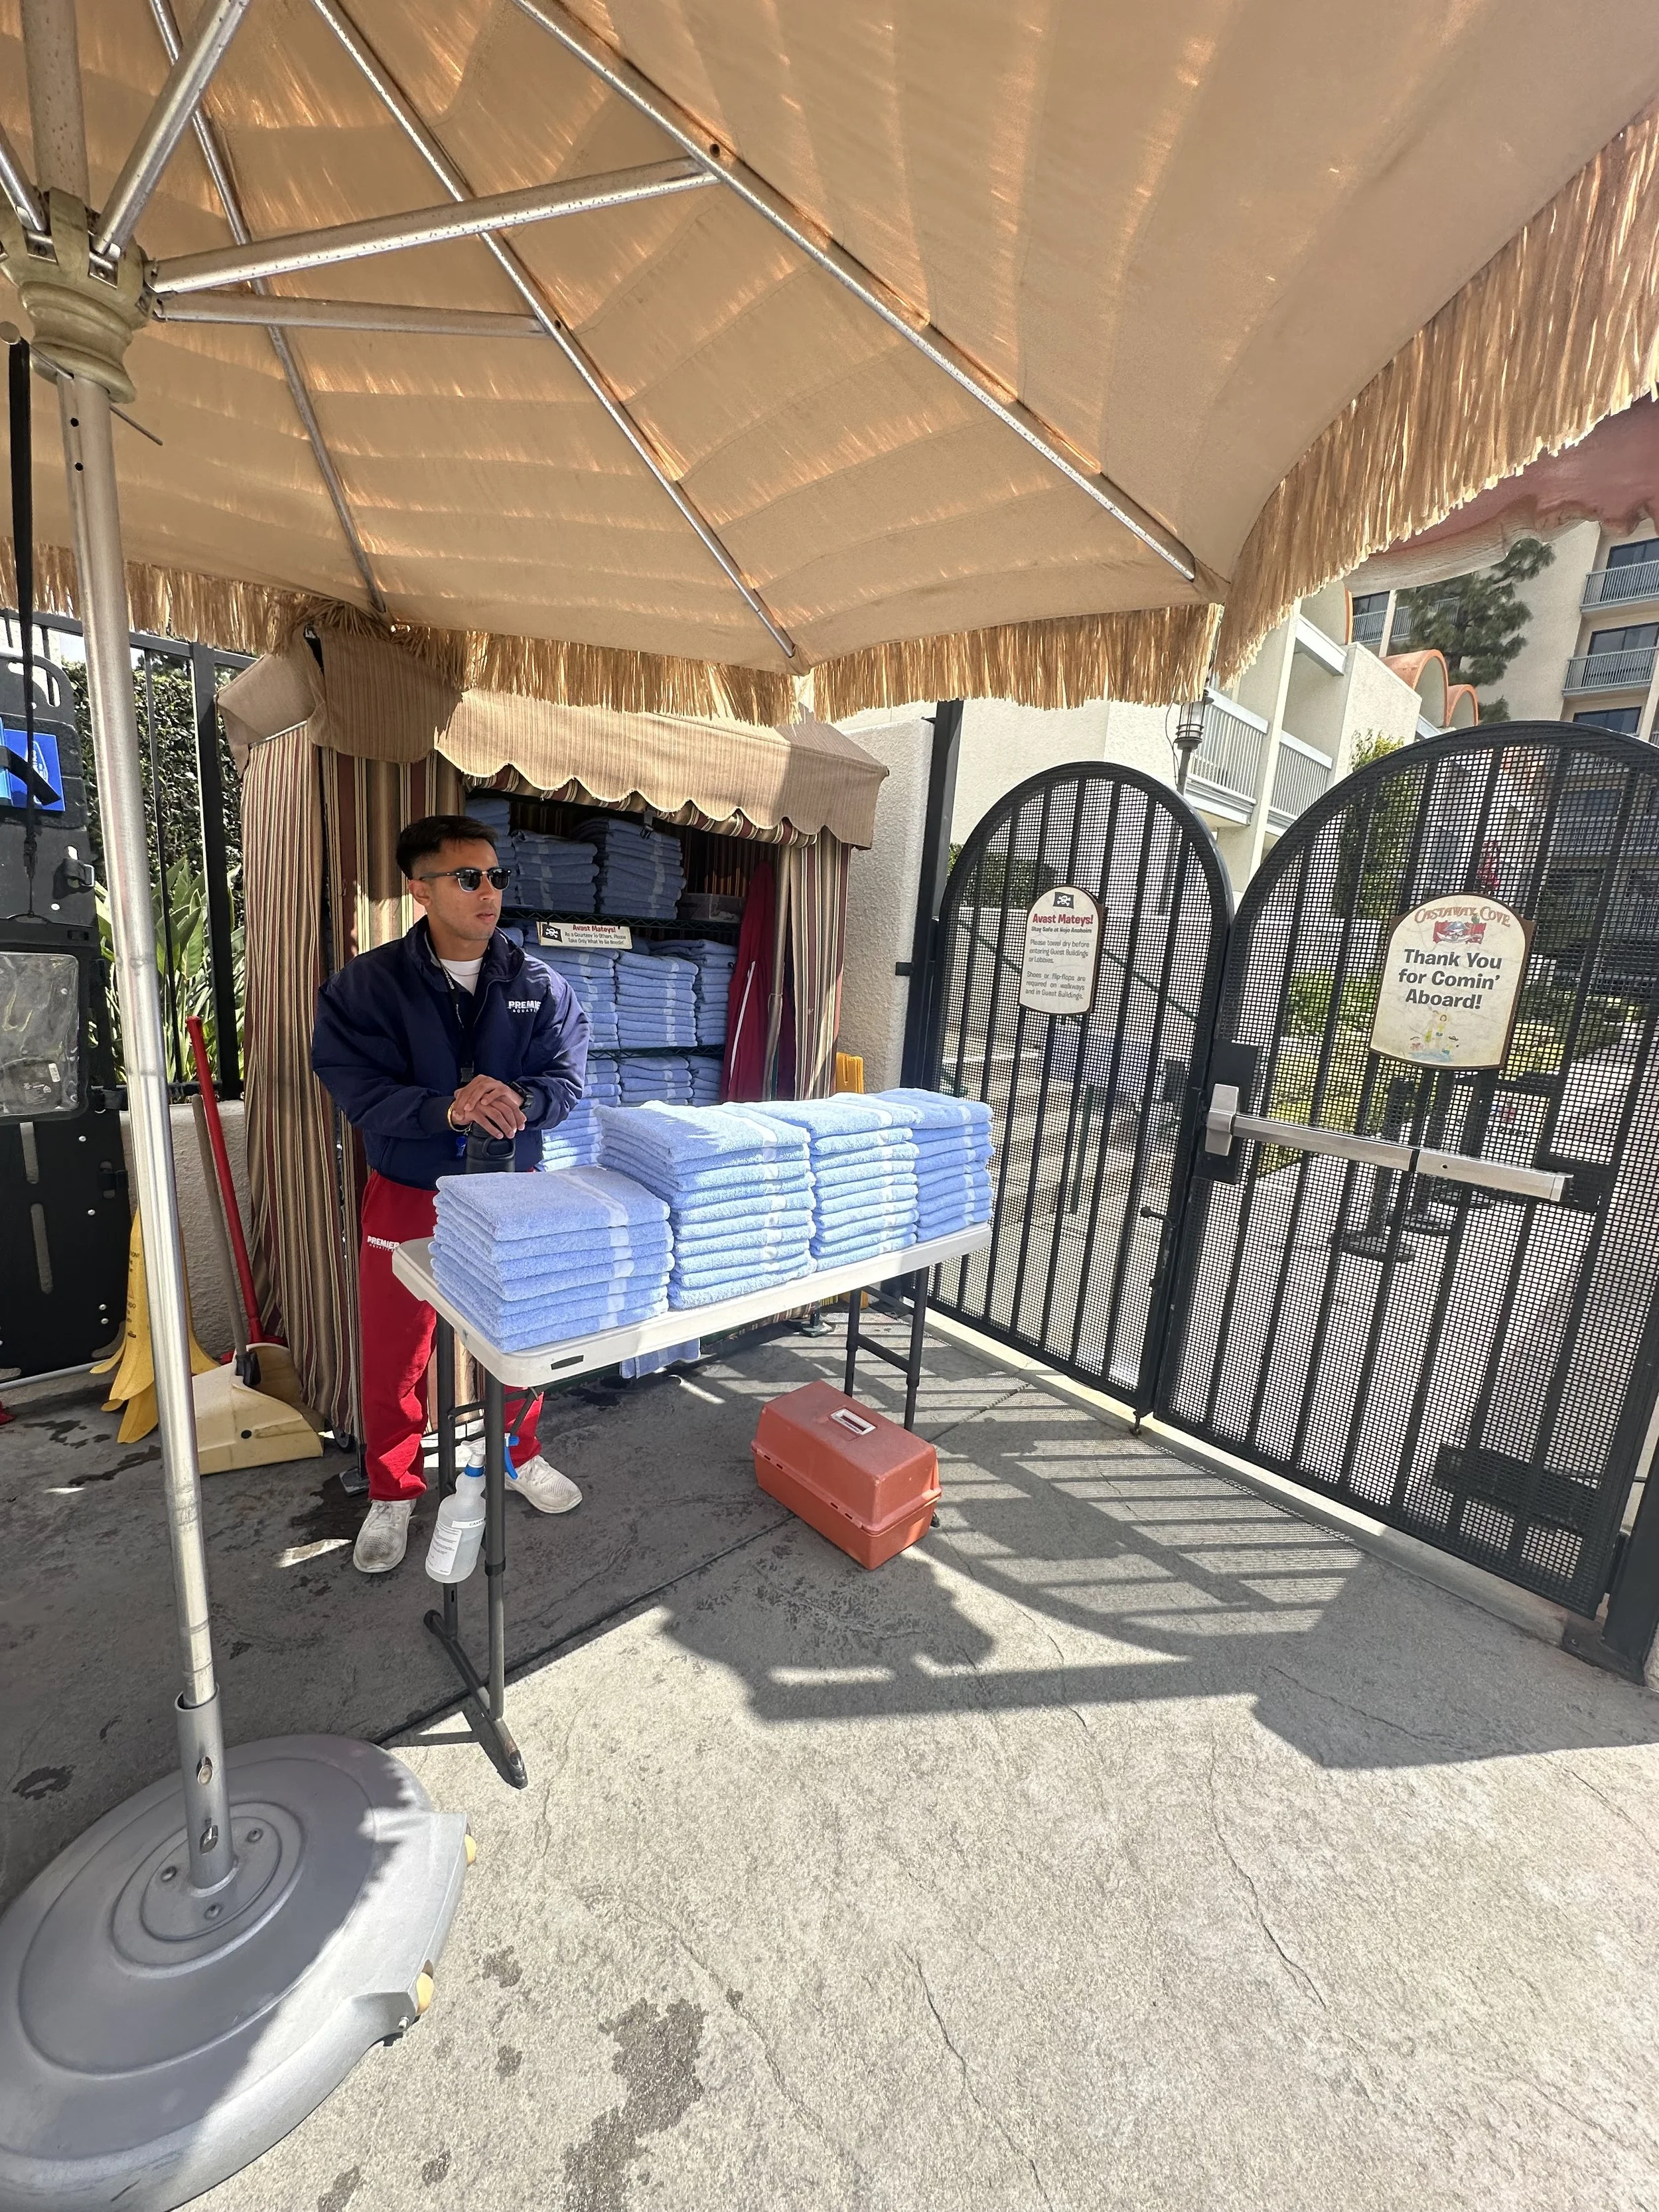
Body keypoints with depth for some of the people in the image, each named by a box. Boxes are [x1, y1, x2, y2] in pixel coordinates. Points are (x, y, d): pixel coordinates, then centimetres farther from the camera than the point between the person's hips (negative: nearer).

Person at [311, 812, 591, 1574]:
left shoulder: (540, 986, -2)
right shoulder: (365, 984, -7)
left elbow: (567, 1077, -6)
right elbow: (354, 1087, -15)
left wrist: (519, 1101, -28)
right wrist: (446, 1109, -31)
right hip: (407, 1196, -1)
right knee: (394, 1354, 11)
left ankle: (519, 1457, 42)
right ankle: (392, 1495, 36)